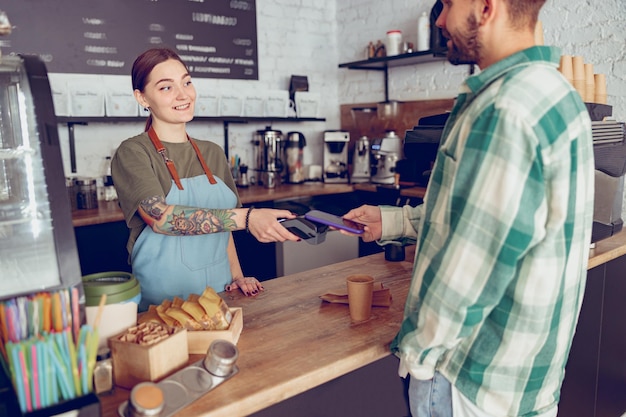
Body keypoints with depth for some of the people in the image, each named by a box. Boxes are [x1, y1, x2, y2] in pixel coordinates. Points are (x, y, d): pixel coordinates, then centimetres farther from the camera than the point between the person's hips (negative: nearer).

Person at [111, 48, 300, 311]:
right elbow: (161, 217, -22)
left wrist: (237, 275, 4)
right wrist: (246, 218, -29)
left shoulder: (213, 153, 10)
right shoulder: (133, 153, -6)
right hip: (163, 299, -4)